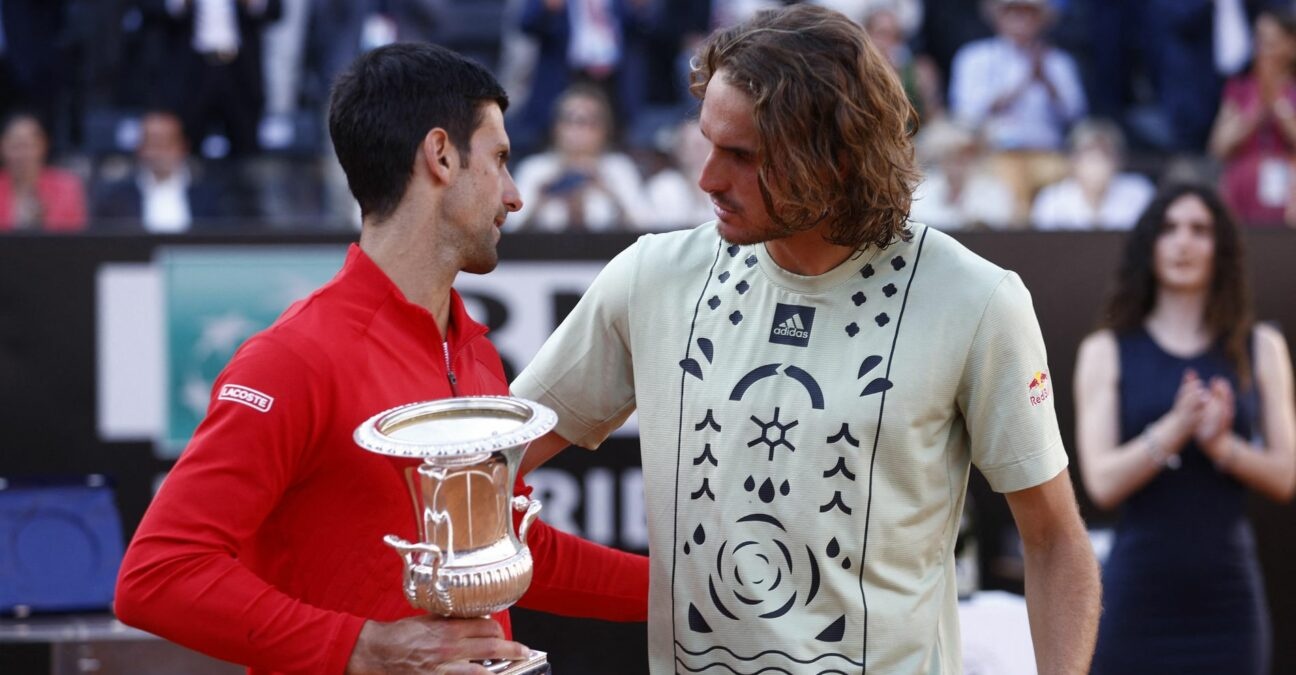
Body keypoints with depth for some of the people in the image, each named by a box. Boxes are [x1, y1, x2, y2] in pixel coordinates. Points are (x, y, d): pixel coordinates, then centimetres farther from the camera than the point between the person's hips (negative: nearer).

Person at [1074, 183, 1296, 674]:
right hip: (1138, 593, -1)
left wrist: (1221, 445, -14)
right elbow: (1101, 482, -5)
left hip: (1227, 592, 1)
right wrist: (1174, 428, -20)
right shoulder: (1107, 352, 6)